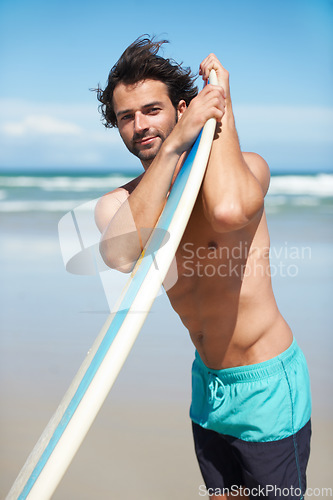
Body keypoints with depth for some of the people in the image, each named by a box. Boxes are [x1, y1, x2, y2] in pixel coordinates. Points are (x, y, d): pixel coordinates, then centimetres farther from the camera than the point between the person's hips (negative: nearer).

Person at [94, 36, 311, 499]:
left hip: (266, 382, -4)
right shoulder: (116, 203, -5)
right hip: (207, 382, 5)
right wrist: (176, 143, -30)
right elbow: (122, 254, -30)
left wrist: (222, 105, -25)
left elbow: (228, 210, -41)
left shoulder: (247, 166, -15)